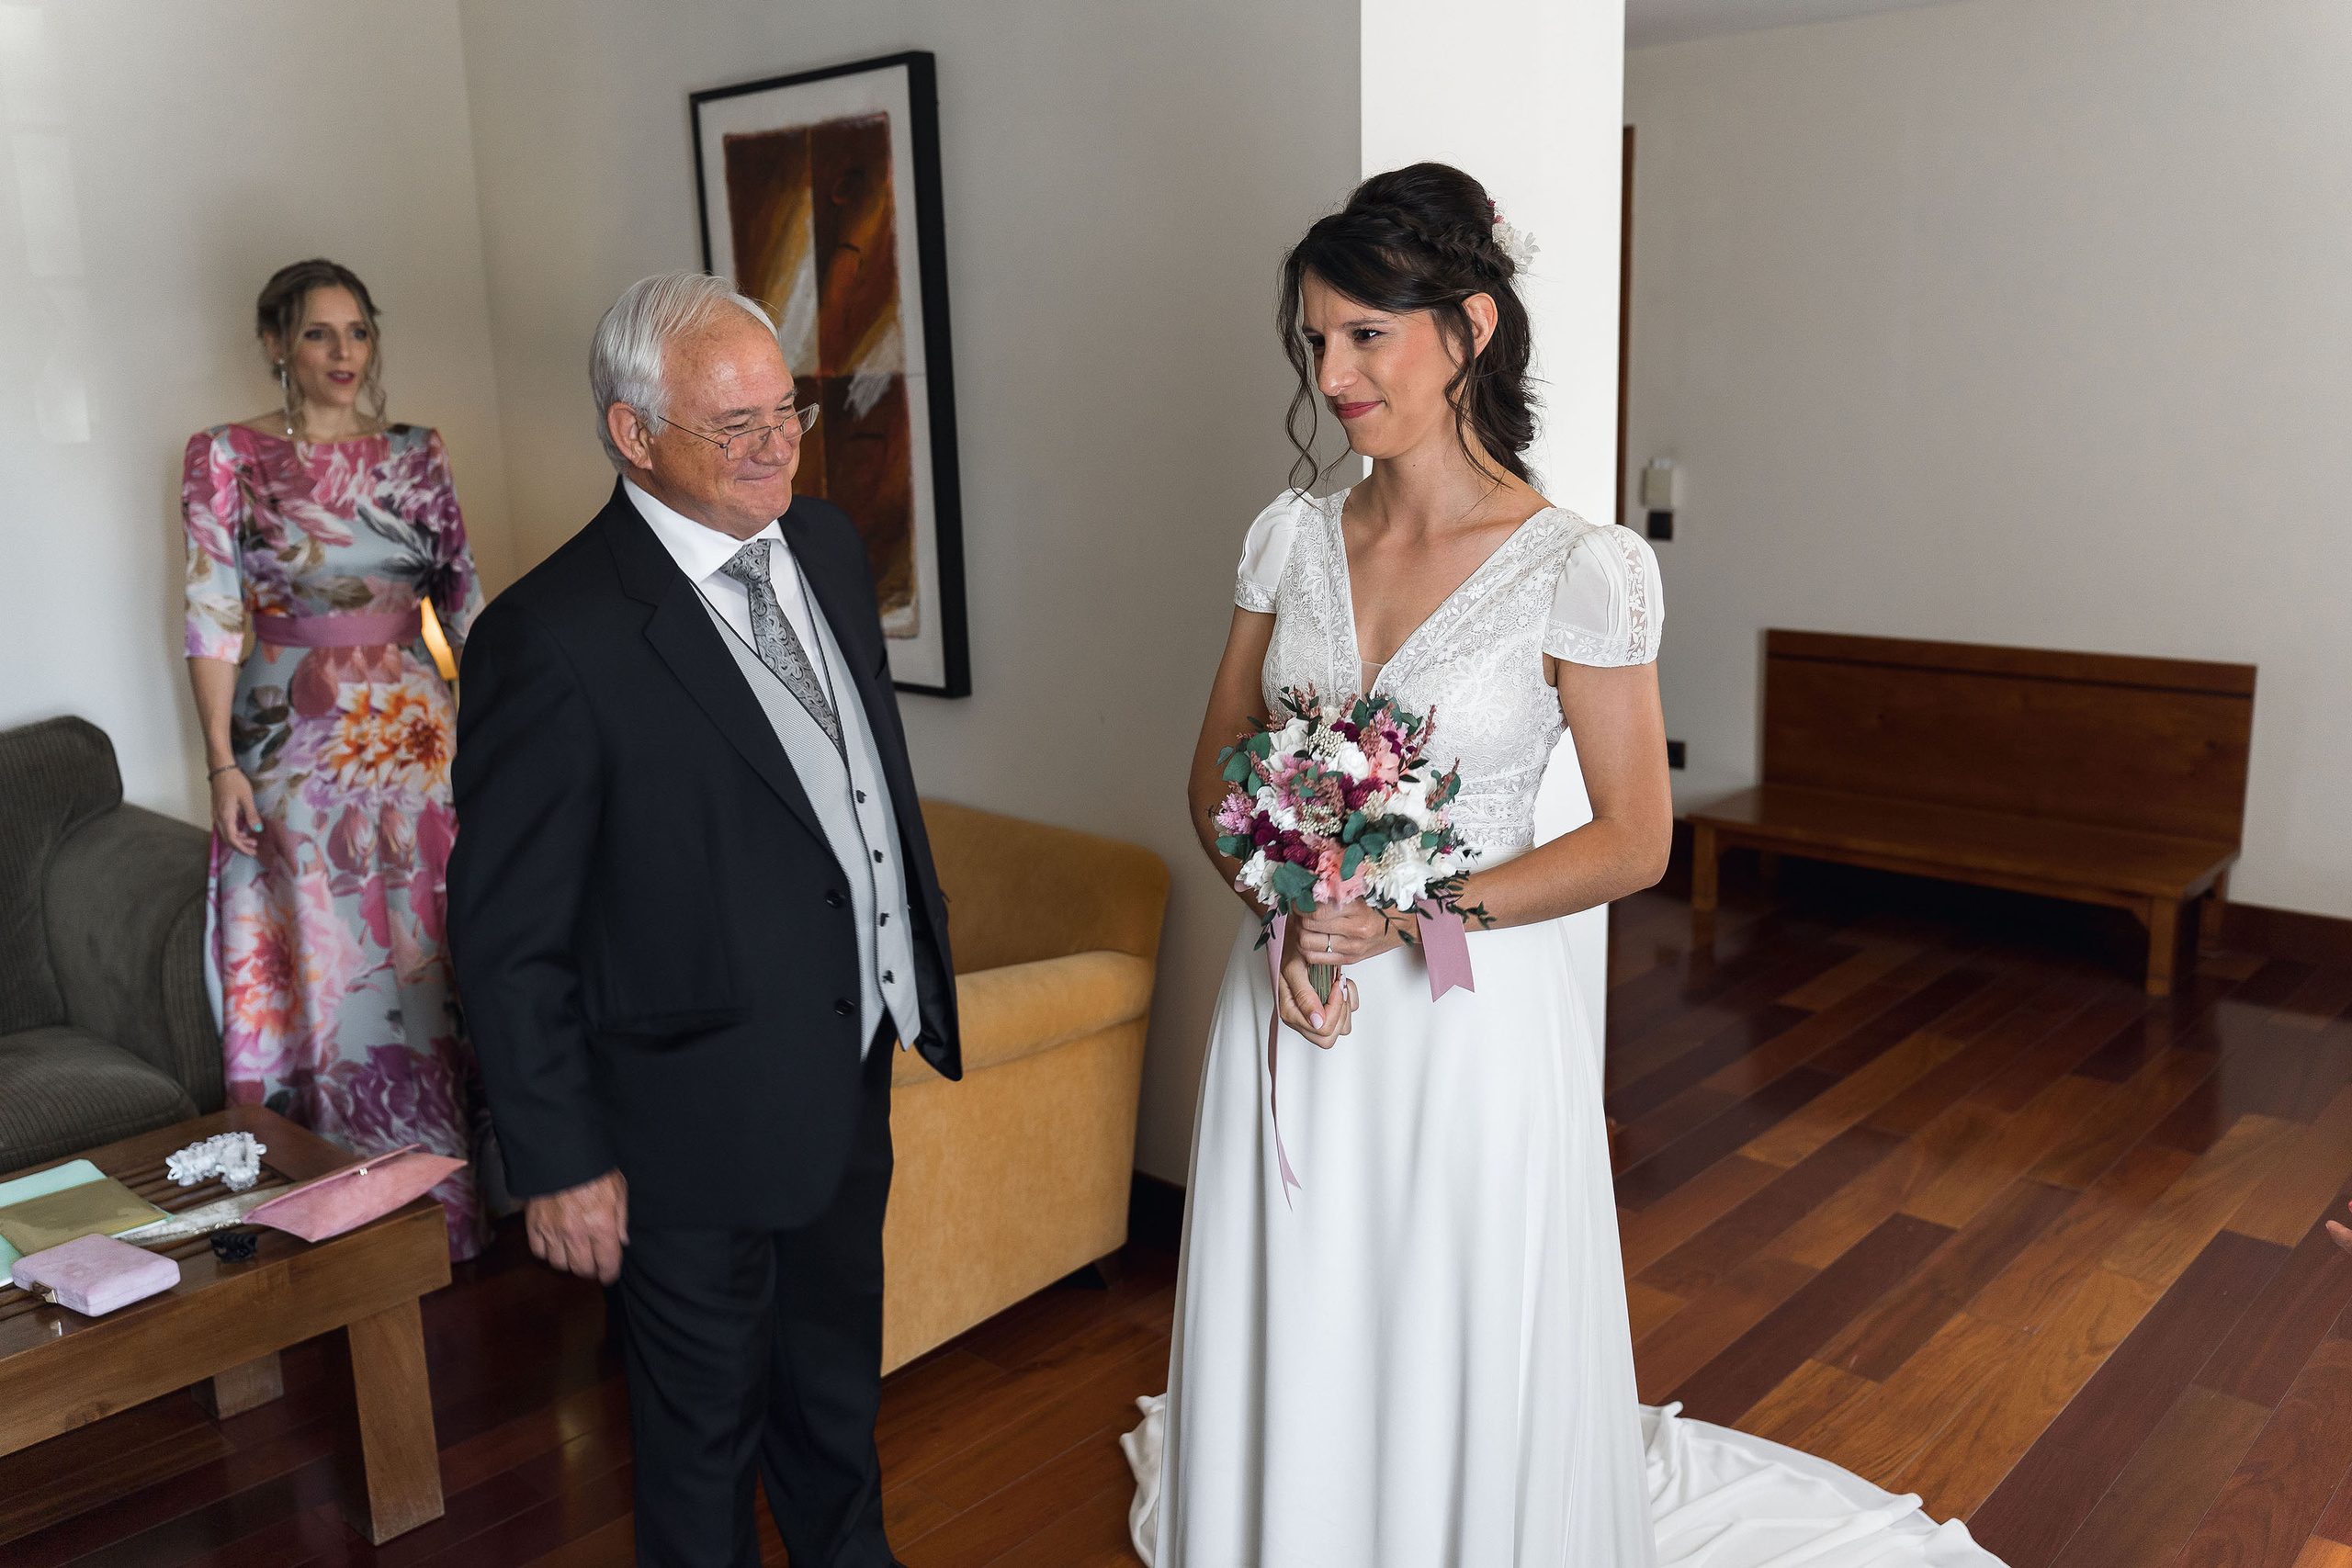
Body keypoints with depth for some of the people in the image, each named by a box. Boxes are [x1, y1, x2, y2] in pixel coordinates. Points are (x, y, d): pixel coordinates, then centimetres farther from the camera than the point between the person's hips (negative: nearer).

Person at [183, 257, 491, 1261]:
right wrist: (223, 764, -10)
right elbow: (212, 616, -4)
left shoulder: (415, 456, 7)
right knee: (323, 970, 4)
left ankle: (449, 1200, 20)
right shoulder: (227, 456, -1)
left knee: (427, 956, 7)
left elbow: (464, 601, 10)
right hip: (294, 750, -2)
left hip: (416, 738, 3)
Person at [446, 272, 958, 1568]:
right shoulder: (552, 639, -23)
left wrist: (917, 971, 13)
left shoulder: (826, 545, 0)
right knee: (706, 1427, 18)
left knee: (838, 1377, 29)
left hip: (854, 1078, 7)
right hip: (704, 1122, -7)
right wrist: (558, 1162, -13)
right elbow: (506, 937, -17)